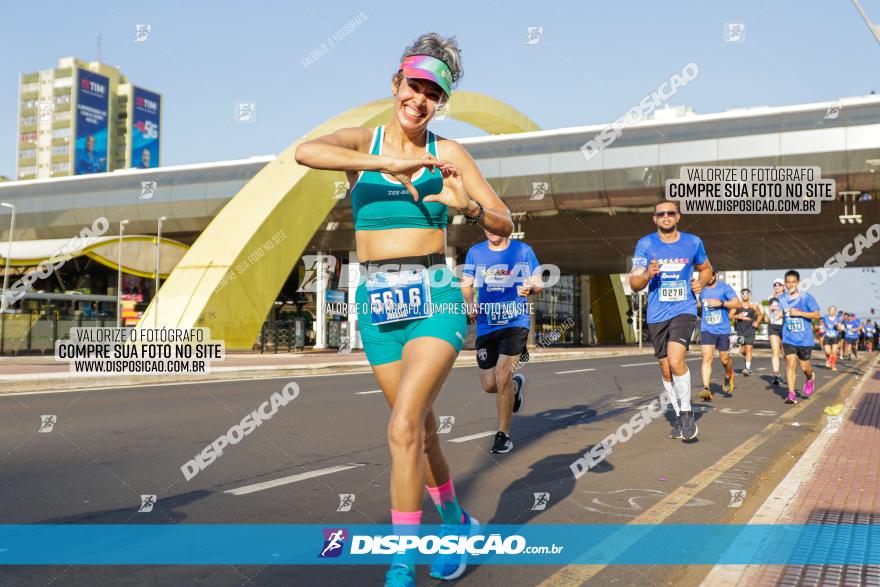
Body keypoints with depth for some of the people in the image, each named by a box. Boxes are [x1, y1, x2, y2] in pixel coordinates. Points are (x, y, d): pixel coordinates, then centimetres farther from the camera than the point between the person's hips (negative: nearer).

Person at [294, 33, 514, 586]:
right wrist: (387, 164, -26)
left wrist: (470, 206, -18)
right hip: (378, 302, 3)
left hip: (435, 298, -3)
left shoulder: (448, 153, 1)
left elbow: (506, 225, 3)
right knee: (422, 425, 15)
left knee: (404, 426, -17)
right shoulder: (362, 141, 2)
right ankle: (457, 522, 39)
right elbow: (306, 152, -20)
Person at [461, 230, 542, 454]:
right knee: (489, 385, 6)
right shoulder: (475, 252, 7)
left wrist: (529, 288, -21)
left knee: (502, 377, -16)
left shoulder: (523, 250, 1)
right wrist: (469, 303, -12)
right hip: (486, 325, 3)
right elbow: (466, 284, 9)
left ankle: (503, 434, 3)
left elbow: (538, 284, 3)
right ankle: (516, 384, 43)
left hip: (516, 322, -3)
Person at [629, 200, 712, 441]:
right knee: (666, 370, 9)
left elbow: (706, 268, 21)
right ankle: (677, 414, 28)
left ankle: (687, 413, -4)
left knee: (675, 361, -22)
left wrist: (701, 282, -1)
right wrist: (647, 275, -23)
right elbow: (634, 283, -2)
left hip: (684, 310, -2)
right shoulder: (645, 244, 0)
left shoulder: (693, 242, 3)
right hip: (657, 315, 2)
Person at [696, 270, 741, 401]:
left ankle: (728, 377, 41)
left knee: (724, 359, 8)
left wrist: (721, 303, -21)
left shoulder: (724, 288, -3)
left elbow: (737, 303, -10)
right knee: (707, 357, -14)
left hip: (723, 329, -1)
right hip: (707, 329, 1)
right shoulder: (701, 289, 8)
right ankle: (706, 389, -20)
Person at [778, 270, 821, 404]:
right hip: (788, 339, 2)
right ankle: (791, 394, -10)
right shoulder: (783, 299, 5)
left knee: (804, 366, 8)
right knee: (790, 364, -10)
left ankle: (811, 378, 43)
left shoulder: (806, 297, -6)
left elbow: (817, 315, -10)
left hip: (805, 339, -2)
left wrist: (799, 313, -19)